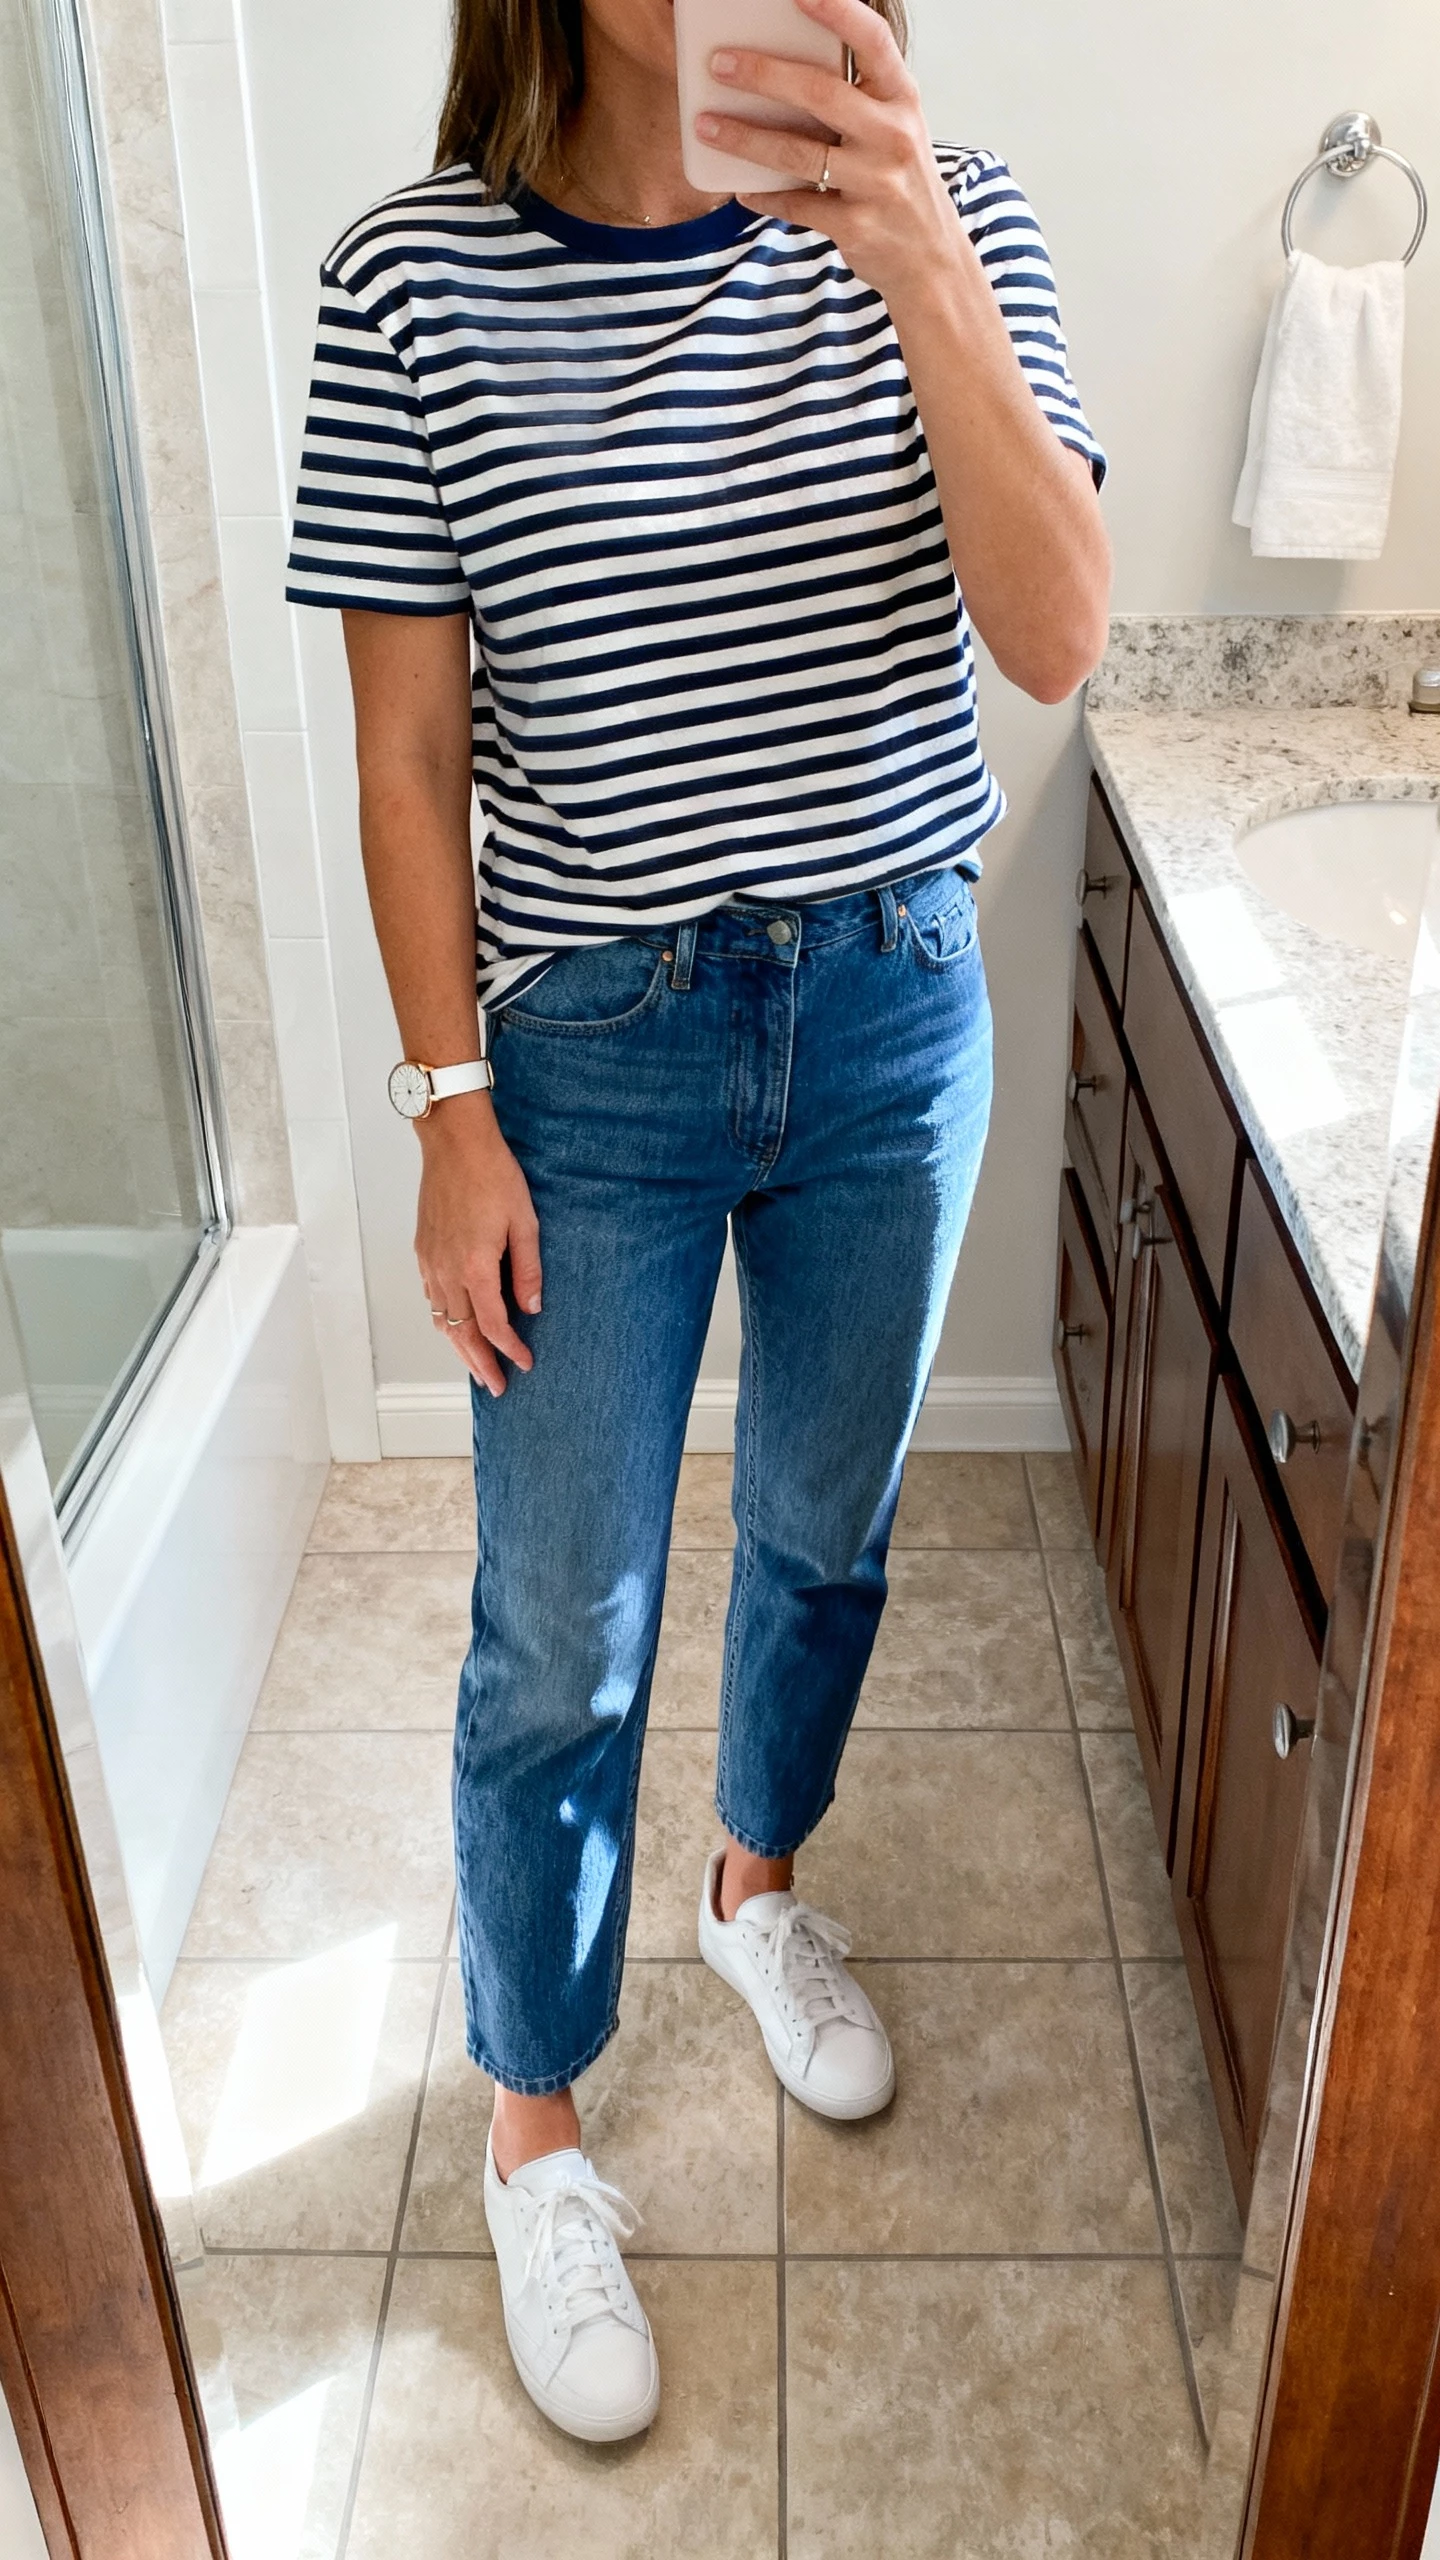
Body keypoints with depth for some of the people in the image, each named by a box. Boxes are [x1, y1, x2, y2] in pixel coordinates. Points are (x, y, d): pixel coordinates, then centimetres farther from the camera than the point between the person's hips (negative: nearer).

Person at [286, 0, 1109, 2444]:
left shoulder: (939, 214, -4)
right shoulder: (416, 276, -9)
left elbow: (1058, 639, -15)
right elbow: (411, 753, -6)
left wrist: (925, 283, -28)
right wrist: (453, 1114, -8)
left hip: (892, 1007, 3)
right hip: (597, 1044, -2)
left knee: (826, 1529, 20)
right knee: (563, 1643, 7)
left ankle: (757, 1878, 51)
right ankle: (534, 2128, 31)